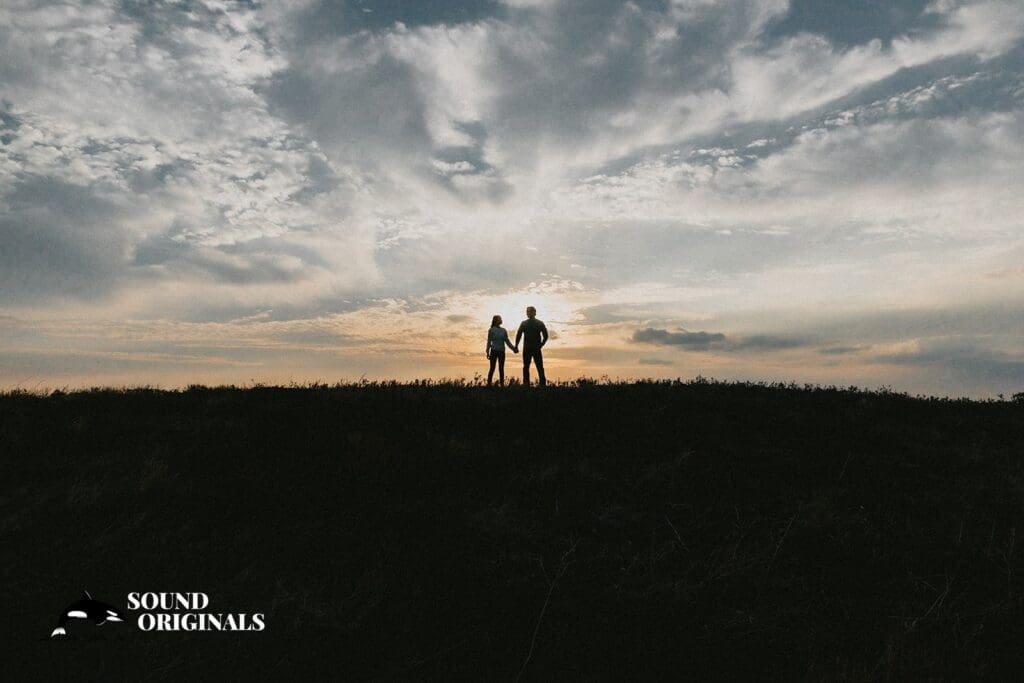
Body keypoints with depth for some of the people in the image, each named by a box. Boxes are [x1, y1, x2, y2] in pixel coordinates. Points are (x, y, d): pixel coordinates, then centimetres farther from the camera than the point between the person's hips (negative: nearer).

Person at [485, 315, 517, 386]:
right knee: (492, 368, -4)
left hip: (502, 352, 4)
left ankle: (502, 384, 8)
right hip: (494, 351, -4)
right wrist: (487, 352, -8)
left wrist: (513, 348, -3)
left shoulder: (503, 330, 8)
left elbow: (507, 341, 8)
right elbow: (489, 342, -3)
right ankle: (489, 384, 0)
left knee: (501, 369, 4)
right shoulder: (491, 330, -2)